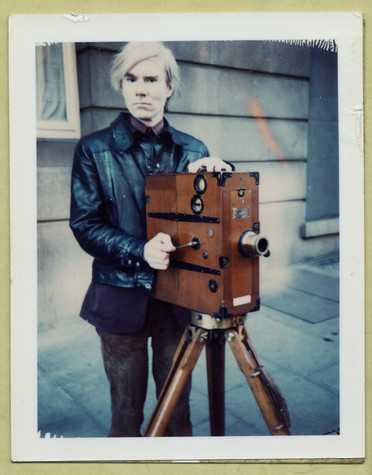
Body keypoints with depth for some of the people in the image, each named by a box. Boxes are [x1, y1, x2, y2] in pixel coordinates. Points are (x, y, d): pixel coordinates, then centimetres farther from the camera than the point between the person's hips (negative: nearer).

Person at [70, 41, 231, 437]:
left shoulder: (192, 149, 6)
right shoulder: (94, 149, -1)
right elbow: (85, 225, -6)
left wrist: (216, 172, -16)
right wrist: (140, 251, -22)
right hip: (122, 298, -2)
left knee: (178, 404, 16)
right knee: (126, 411, 12)